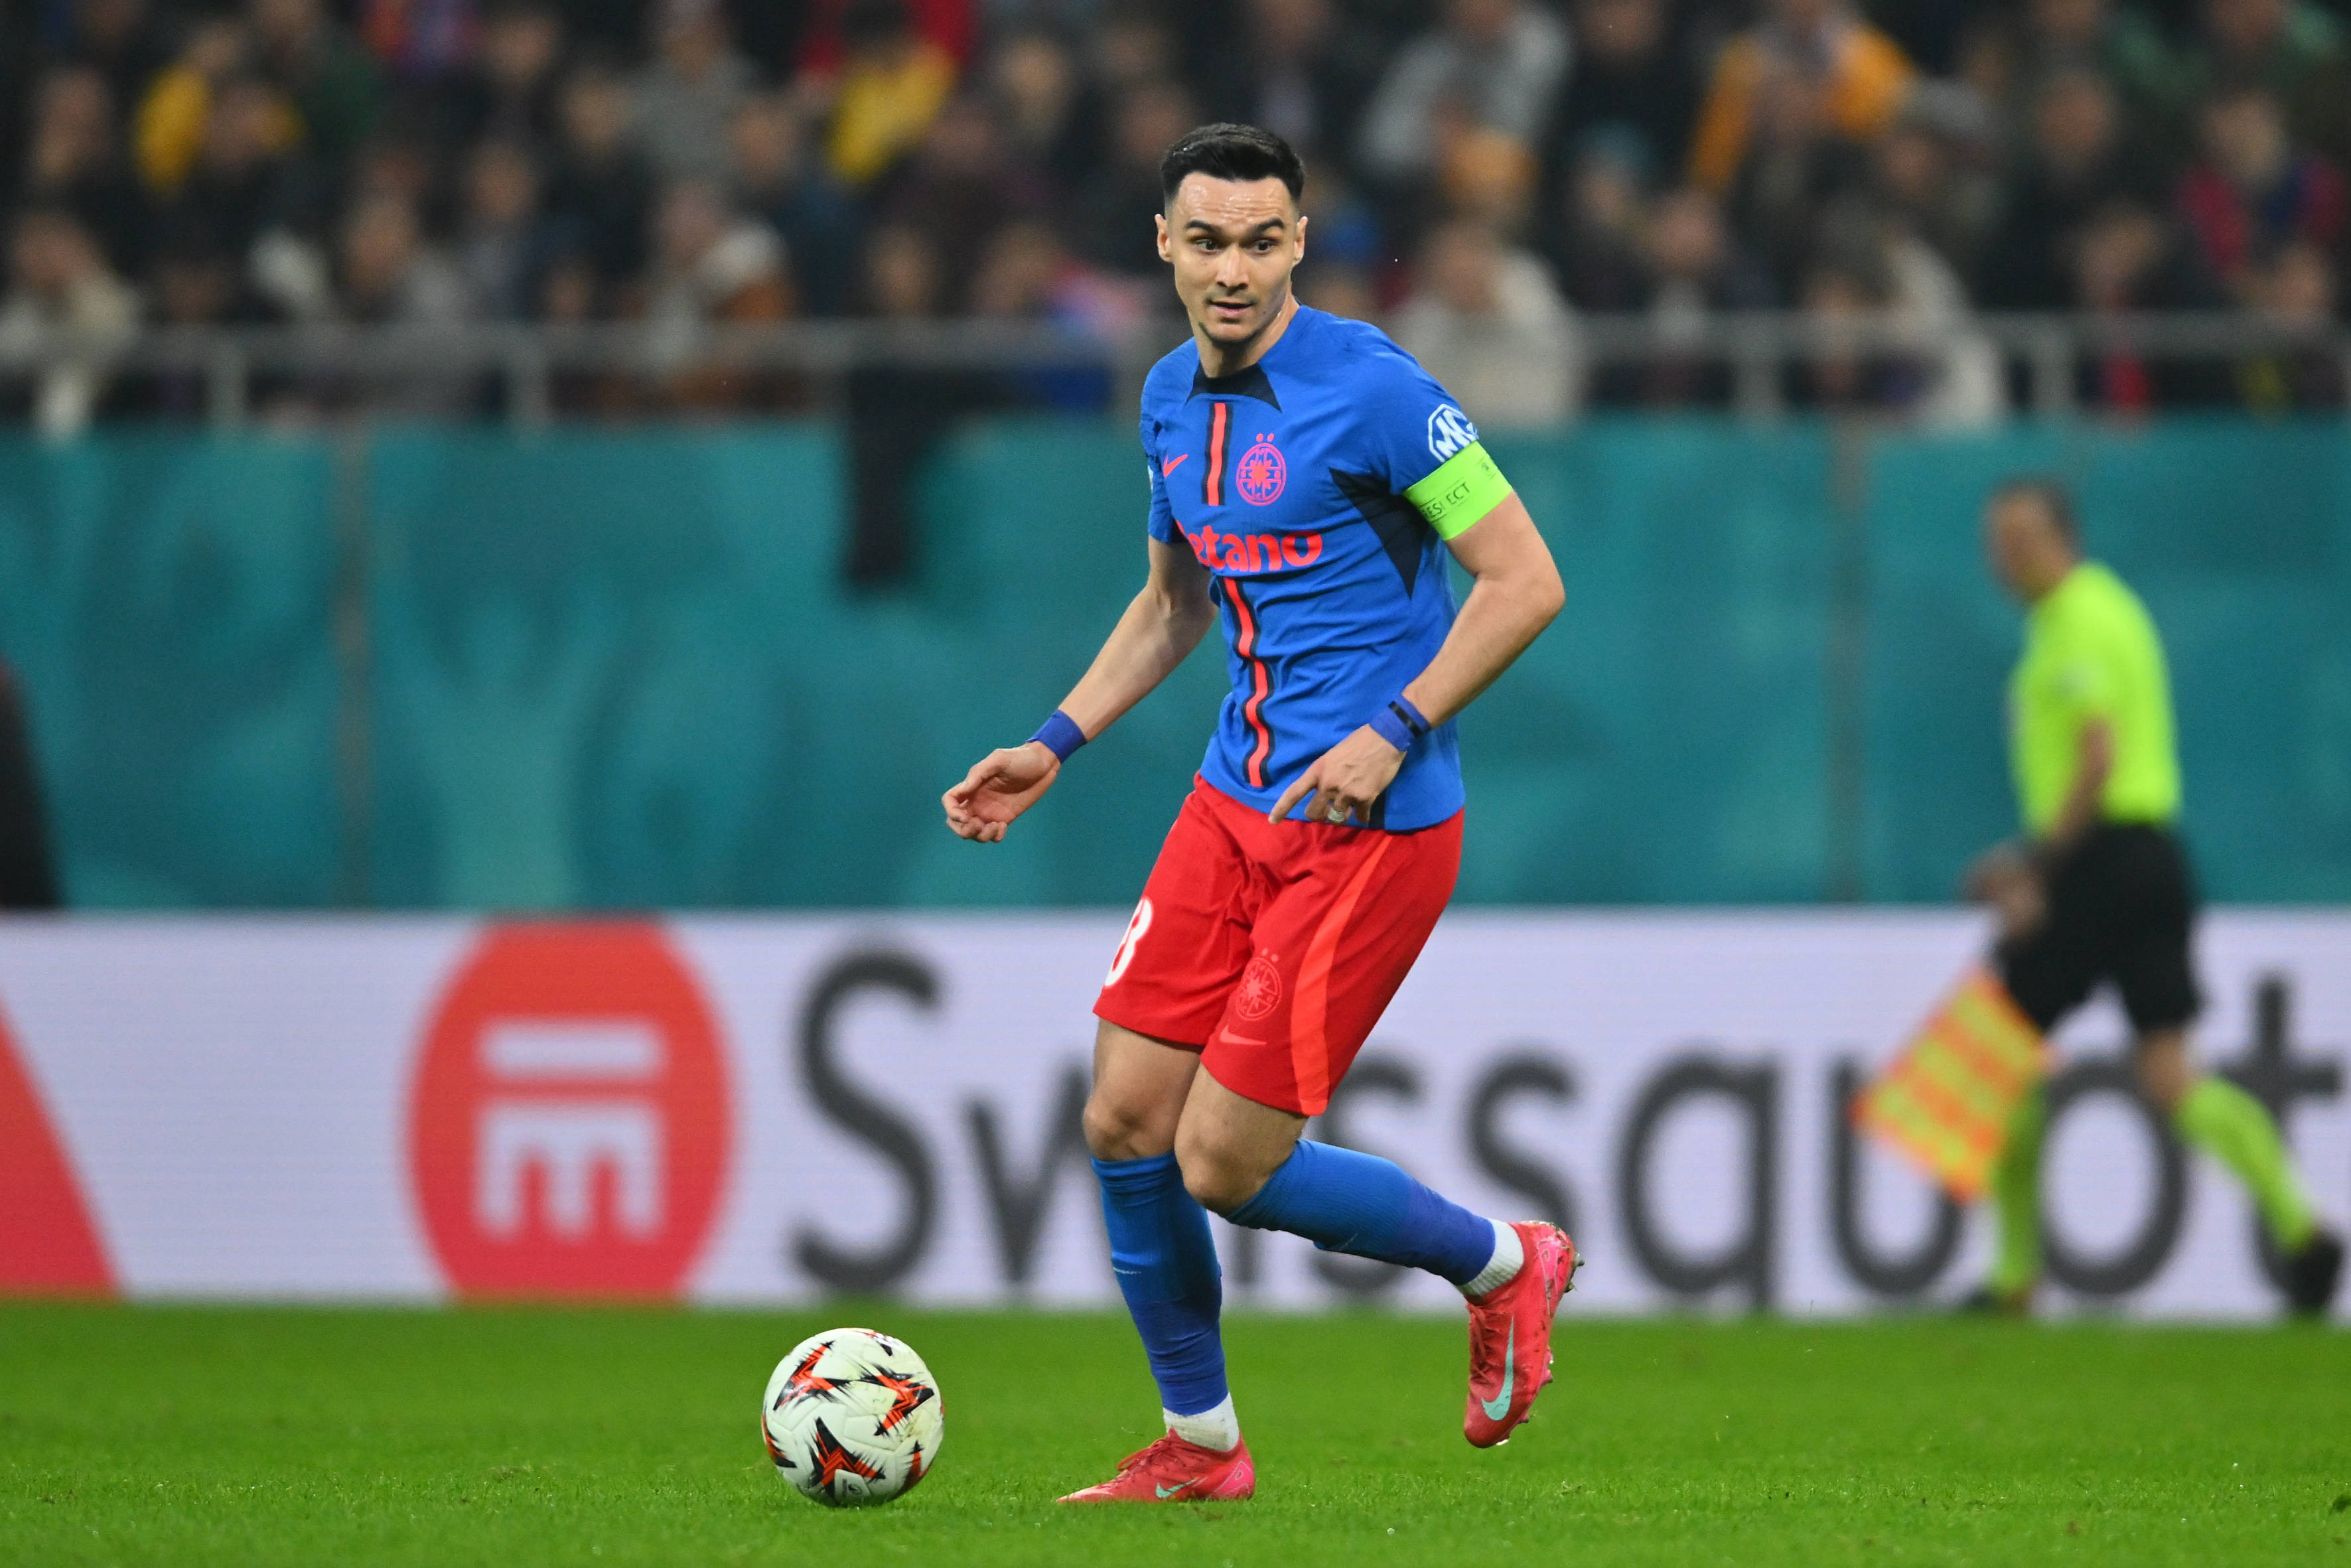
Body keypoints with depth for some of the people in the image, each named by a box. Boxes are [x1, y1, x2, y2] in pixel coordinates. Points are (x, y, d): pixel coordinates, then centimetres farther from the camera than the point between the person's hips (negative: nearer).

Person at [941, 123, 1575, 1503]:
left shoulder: (1370, 389, -14)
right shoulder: (1172, 397, 10)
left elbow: (1525, 581, -13)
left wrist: (1395, 731, -20)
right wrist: (1055, 745, 15)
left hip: (1371, 823, -7)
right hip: (1237, 802, 7)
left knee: (1226, 1165, -9)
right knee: (1125, 1120, 2)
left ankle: (1502, 1269, 14)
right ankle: (1199, 1447, 18)